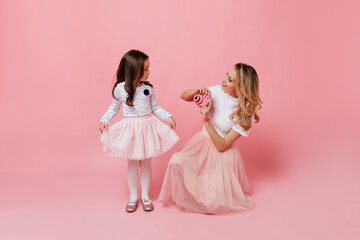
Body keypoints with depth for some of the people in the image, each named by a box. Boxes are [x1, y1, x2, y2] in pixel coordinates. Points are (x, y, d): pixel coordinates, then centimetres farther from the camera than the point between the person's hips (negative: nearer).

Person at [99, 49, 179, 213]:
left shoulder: (148, 88, -2)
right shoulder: (120, 89, -8)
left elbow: (155, 107, 9)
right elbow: (113, 108, 4)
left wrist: (168, 117, -2)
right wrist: (105, 120, -9)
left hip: (147, 127, 2)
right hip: (130, 129, -2)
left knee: (146, 163, 11)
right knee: (132, 164, 9)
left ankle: (145, 196, 26)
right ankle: (133, 197, 25)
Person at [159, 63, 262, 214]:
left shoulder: (246, 113, -19)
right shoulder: (218, 91, -8)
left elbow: (222, 146, -21)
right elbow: (184, 96, 2)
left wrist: (206, 120, -29)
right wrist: (197, 91, -20)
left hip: (223, 155, -3)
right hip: (203, 141, 4)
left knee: (214, 204, -11)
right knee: (177, 162, -27)